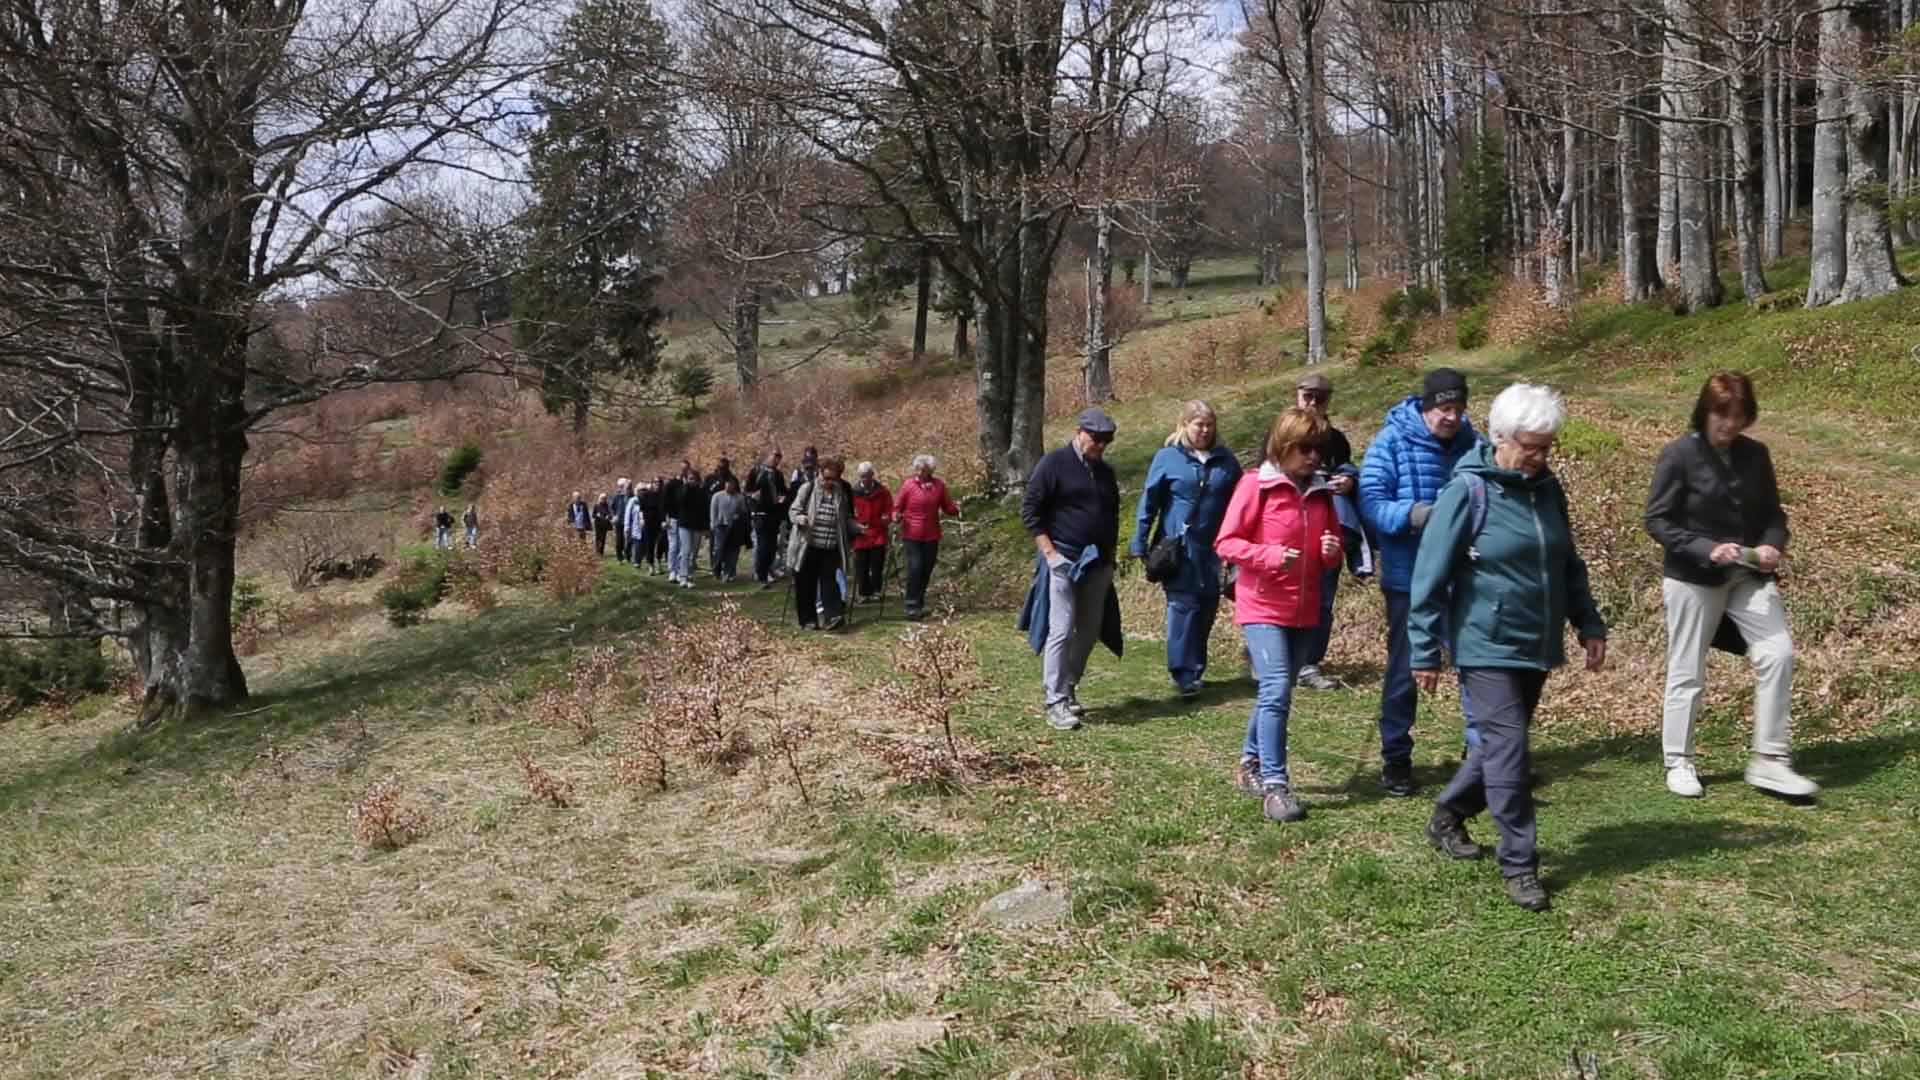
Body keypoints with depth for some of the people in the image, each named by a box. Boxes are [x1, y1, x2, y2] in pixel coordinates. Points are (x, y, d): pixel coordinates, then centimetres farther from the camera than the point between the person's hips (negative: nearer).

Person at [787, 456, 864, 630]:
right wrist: (800, 518, -23)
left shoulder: (842, 493, 7)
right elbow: (793, 511, -1)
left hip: (831, 549, 1)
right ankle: (808, 619, 14)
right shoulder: (807, 489, -3)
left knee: (830, 582, -6)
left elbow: (846, 519, 18)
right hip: (808, 546, -1)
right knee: (806, 584, 4)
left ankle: (833, 616, -13)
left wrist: (857, 526, -1)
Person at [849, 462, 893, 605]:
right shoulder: (854, 493, -1)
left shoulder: (882, 492, 1)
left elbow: (889, 510, 6)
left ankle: (876, 592, 13)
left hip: (878, 535, 0)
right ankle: (863, 593, 14)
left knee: (877, 566, 3)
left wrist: (887, 518, -14)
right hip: (860, 536, 0)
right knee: (861, 568, 4)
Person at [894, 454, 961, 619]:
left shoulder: (939, 485, 2)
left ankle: (920, 605, 22)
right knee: (915, 568, -13)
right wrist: (897, 516, -20)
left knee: (926, 570, 9)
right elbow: (898, 507, 0)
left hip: (931, 536, 3)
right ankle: (912, 606, -8)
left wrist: (956, 509, -13)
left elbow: (947, 507, 8)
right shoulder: (908, 484, -6)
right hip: (912, 535, -3)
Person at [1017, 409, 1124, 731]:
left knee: (1089, 632, 9)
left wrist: (1110, 554, 15)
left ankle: (1068, 690, 23)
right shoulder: (1054, 464, -6)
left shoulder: (1105, 471, 14)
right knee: (1061, 631, -10)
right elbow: (1030, 510, -8)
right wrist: (1049, 552, -13)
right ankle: (1056, 704, -8)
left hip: (1097, 564, 7)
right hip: (1063, 561, -7)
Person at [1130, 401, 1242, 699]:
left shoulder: (1226, 460, 7)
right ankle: (1184, 674, -5)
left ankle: (1194, 670, 21)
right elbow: (1149, 503, 1)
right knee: (1183, 608, -8)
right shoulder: (1167, 458, -1)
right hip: (1179, 549, -3)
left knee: (1207, 610, 8)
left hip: (1215, 551, 4)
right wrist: (1140, 546, -2)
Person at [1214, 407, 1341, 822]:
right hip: (1262, 606, -6)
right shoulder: (1256, 485, -8)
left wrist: (1333, 550, -5)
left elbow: (1333, 545, 19)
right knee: (1277, 689, -16)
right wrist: (1271, 555, -23)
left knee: (1275, 692, 14)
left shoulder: (1321, 492, 10)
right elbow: (1226, 542, -9)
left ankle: (1249, 765, 31)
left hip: (1305, 610, 6)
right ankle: (1274, 786, -13)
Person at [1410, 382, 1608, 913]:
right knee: (1509, 748, -9)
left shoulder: (1548, 488, 6)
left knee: (1502, 744, 15)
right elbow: (1429, 577, -12)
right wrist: (1425, 653, -12)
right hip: (1486, 647, -7)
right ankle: (1520, 864, 2)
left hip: (1537, 647, 7)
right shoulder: (1468, 491, -13)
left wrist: (1589, 625, 14)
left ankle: (1447, 816, 35)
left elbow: (1569, 565, 19)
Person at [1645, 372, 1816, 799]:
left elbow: (1772, 512, 13)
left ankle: (1769, 760, 3)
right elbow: (1657, 520, -11)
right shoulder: (1679, 455, -10)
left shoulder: (1755, 455, 5)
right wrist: (1707, 549, -22)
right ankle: (1679, 763, 18)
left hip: (1748, 576, 5)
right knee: (1686, 671, 4)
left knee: (1778, 653, -8)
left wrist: (1772, 545, -8)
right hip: (1693, 579, -4)